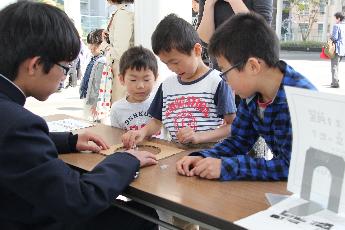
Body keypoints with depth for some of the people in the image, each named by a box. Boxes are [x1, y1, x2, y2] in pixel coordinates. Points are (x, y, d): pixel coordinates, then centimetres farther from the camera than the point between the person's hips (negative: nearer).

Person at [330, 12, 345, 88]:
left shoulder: (336, 26, -13)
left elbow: (335, 37, -18)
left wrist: (330, 37, 0)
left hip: (337, 49, -8)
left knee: (334, 66, -3)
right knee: (336, 65, 21)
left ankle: (335, 83, -6)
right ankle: (335, 81, 27)